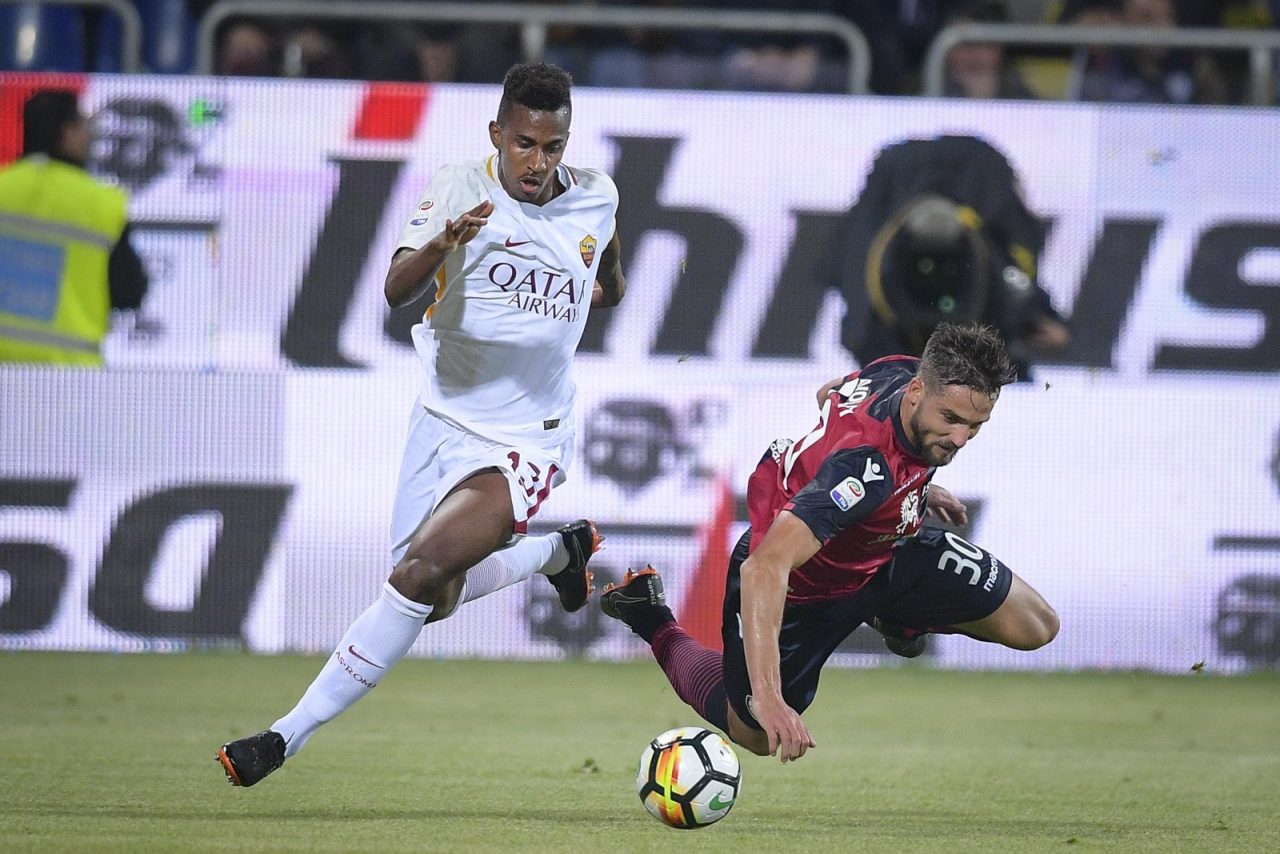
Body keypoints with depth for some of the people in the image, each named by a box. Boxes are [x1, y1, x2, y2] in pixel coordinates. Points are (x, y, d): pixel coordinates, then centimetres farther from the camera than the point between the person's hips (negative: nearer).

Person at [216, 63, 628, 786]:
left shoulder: (597, 197, -5)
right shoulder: (460, 189, -11)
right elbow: (396, 291, -27)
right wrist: (441, 245, -42)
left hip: (524, 441, -3)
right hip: (444, 419, 3)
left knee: (418, 576, -21)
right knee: (435, 603, 14)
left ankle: (289, 736, -15)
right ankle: (557, 552, 42)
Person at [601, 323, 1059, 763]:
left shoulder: (902, 371, -21)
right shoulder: (865, 465, -46)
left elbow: (829, 394, 5)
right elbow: (764, 568, -53)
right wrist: (767, 698, -60)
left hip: (886, 552, 7)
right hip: (798, 580, -7)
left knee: (1036, 627, 1)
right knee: (754, 735, 14)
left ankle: (894, 613, 28)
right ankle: (653, 621, 36)